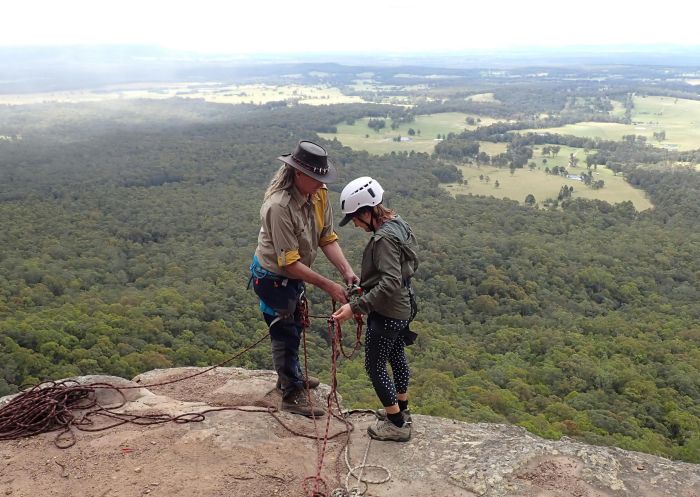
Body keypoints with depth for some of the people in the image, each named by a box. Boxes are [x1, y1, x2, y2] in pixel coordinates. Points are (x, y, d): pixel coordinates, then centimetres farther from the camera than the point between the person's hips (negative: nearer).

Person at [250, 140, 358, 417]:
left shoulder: (318, 194, -12)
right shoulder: (279, 206, -35)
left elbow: (327, 238, -8)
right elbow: (290, 263, -32)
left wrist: (346, 271, -21)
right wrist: (328, 286, -31)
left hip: (294, 274, 8)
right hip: (273, 278, -8)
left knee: (293, 329, 25)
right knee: (285, 335, 5)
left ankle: (290, 376, 47)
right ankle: (292, 395, 22)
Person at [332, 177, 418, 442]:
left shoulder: (384, 238, -28)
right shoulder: (397, 223, 1)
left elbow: (389, 285, -33)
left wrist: (355, 307, -32)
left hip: (386, 313, -10)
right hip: (402, 307, 10)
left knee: (375, 367, 6)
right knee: (396, 357, 24)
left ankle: (397, 424, 18)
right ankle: (401, 409, 43)